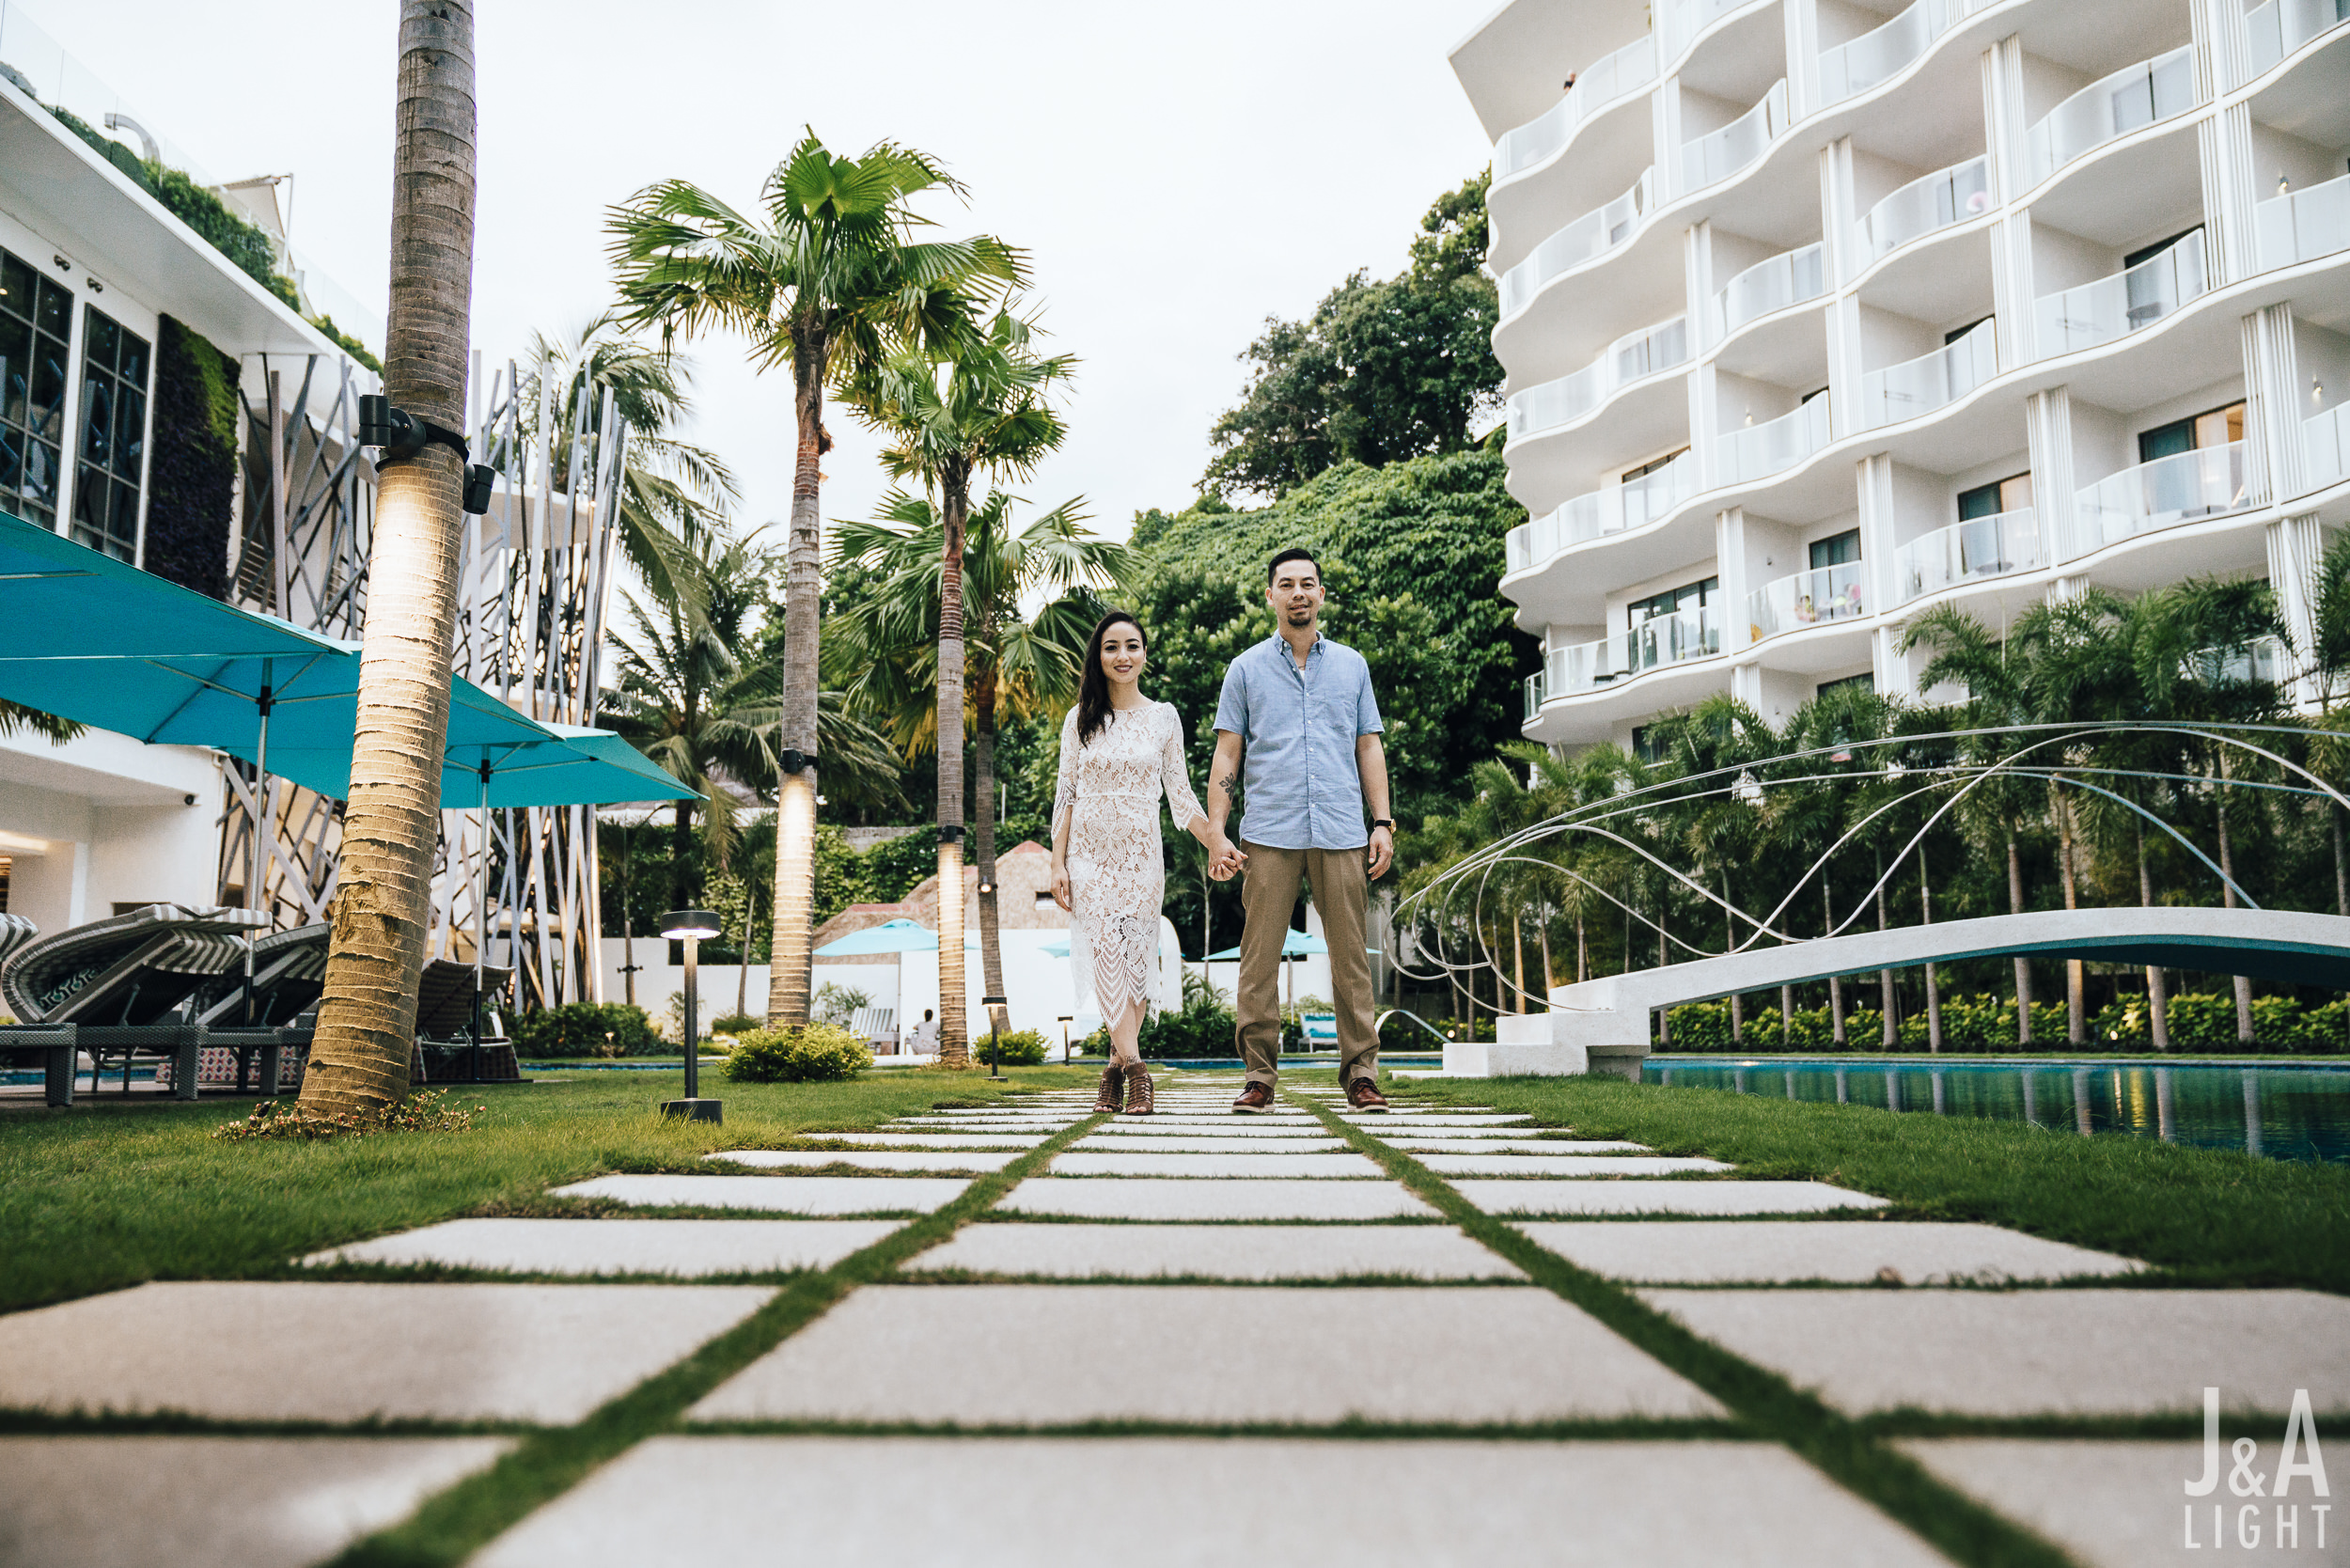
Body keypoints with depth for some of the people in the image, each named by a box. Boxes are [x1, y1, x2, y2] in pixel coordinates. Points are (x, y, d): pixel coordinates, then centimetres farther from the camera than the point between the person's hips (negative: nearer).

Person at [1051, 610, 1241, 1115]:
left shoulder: (1163, 717, 7)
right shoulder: (1080, 719, 6)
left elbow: (1179, 792, 9)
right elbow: (1065, 794, 6)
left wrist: (1215, 840, -4)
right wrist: (1058, 863, -1)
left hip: (1140, 854, 0)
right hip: (1089, 851, 0)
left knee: (1135, 961, -2)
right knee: (1108, 956, -14)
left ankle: (1115, 1067, 10)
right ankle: (1135, 1072, -17)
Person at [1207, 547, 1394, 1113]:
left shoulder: (1352, 666, 17)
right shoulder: (1246, 669, 11)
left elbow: (1369, 749, 16)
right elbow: (1226, 755, 8)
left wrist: (1382, 822, 6)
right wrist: (1216, 832, -1)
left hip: (1342, 833, 1)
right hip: (1269, 835, -1)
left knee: (1351, 959, 0)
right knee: (1259, 960, -2)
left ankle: (1361, 1073, 5)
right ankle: (1260, 1076, 5)